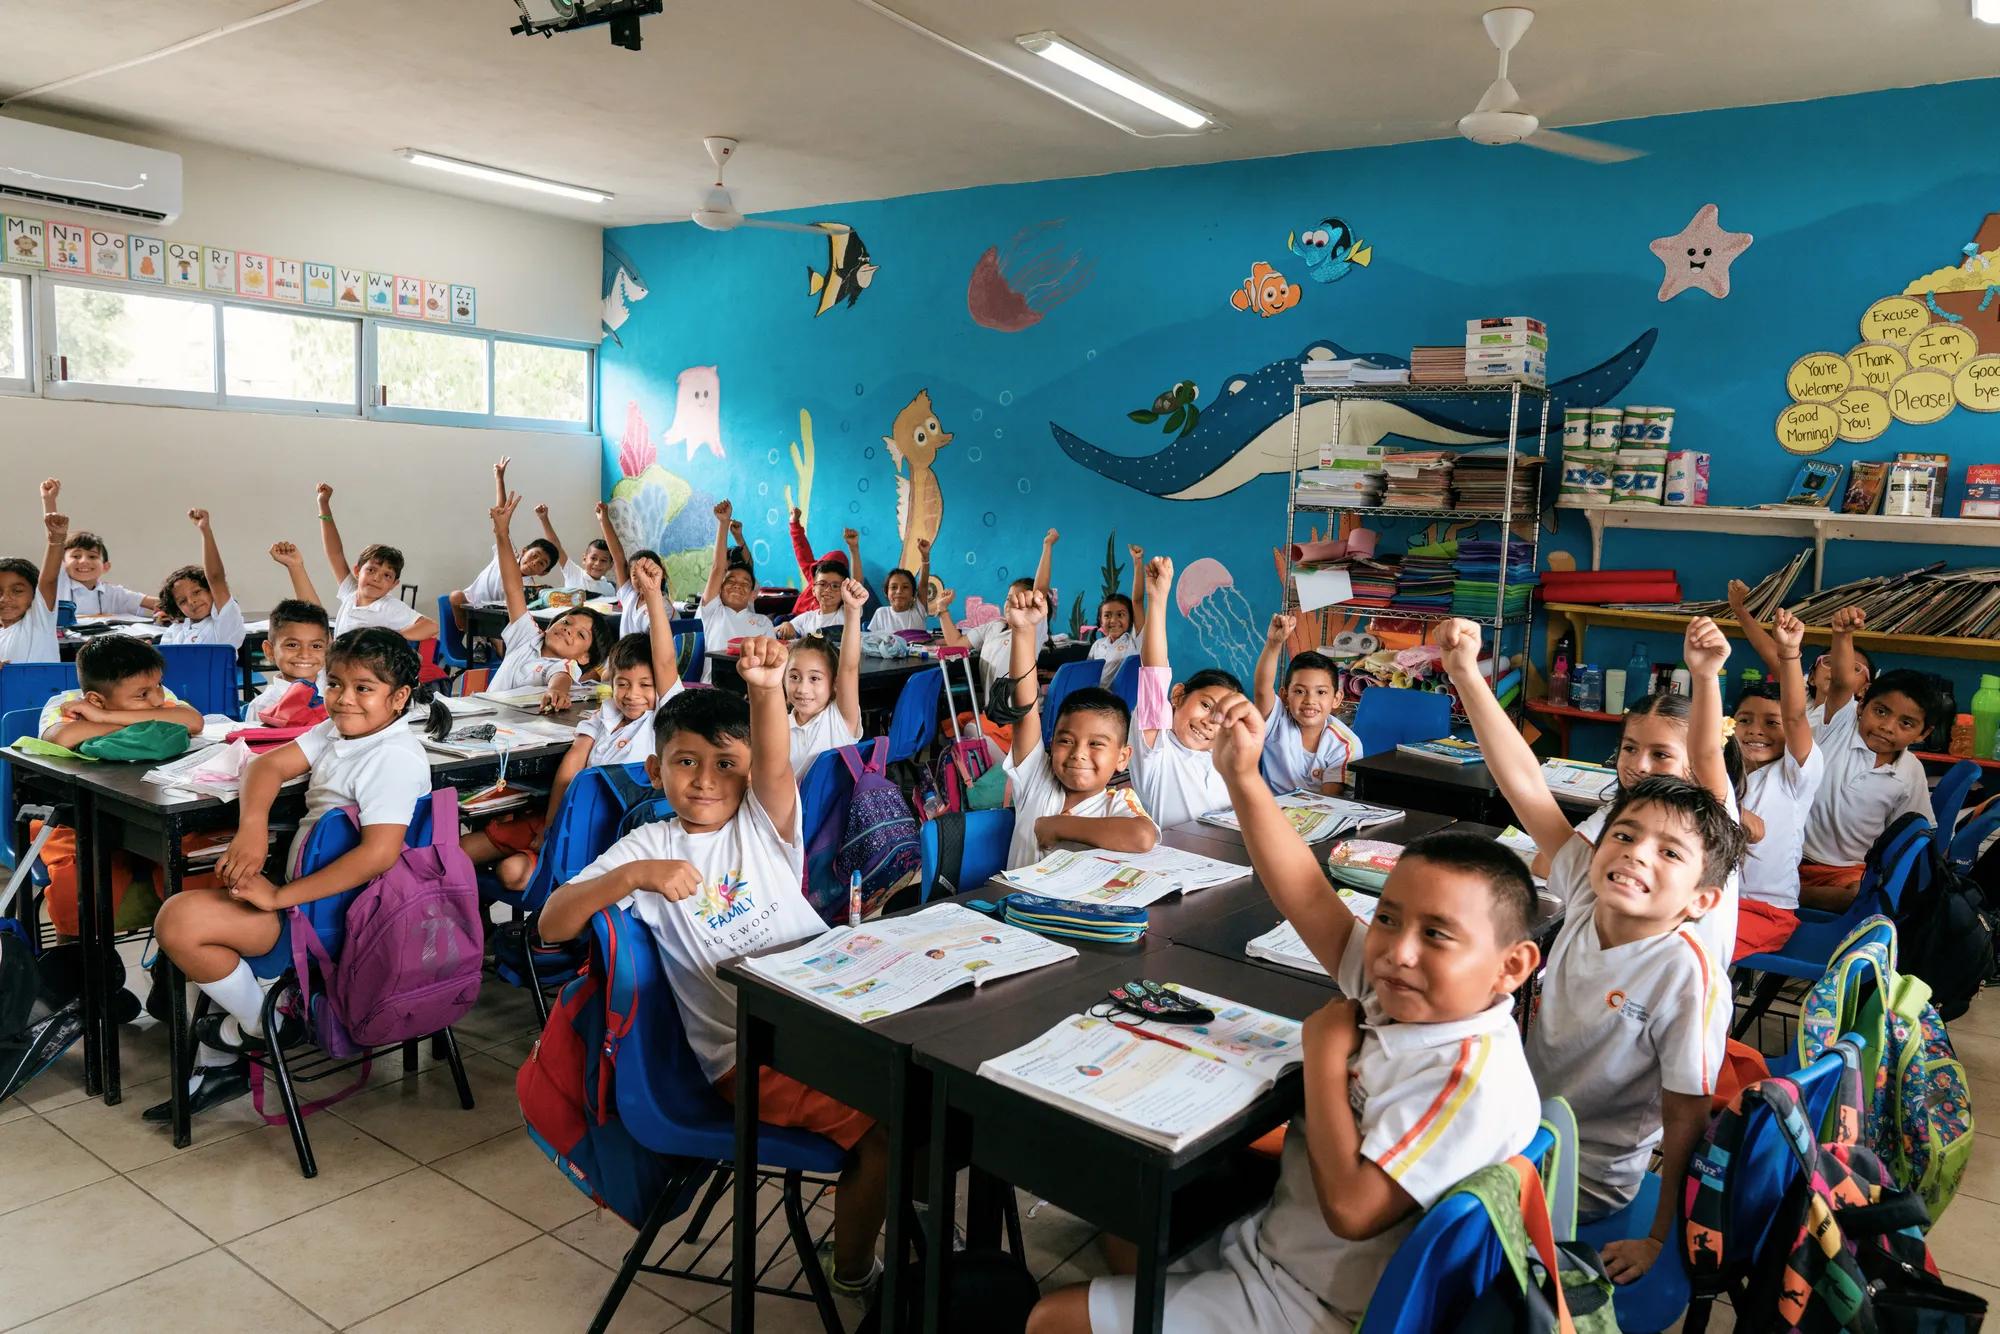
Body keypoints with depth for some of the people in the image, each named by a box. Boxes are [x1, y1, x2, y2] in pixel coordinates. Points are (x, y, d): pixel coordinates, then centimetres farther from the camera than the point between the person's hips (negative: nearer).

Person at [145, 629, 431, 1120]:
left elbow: (379, 853, -32)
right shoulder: (337, 731, 8)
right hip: (308, 890, 10)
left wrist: (280, 895, -27)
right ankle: (219, 1064, 25)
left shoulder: (394, 757, -22)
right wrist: (252, 827, -16)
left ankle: (262, 1025, 5)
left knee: (179, 919, -18)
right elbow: (267, 766, 4)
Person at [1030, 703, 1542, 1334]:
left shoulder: (1475, 1076, -29)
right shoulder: (1392, 997, -6)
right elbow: (1306, 894, -8)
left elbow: (1351, 1208, -30)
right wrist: (1242, 776, -16)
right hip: (1262, 1236, 8)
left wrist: (1324, 1052, -23)